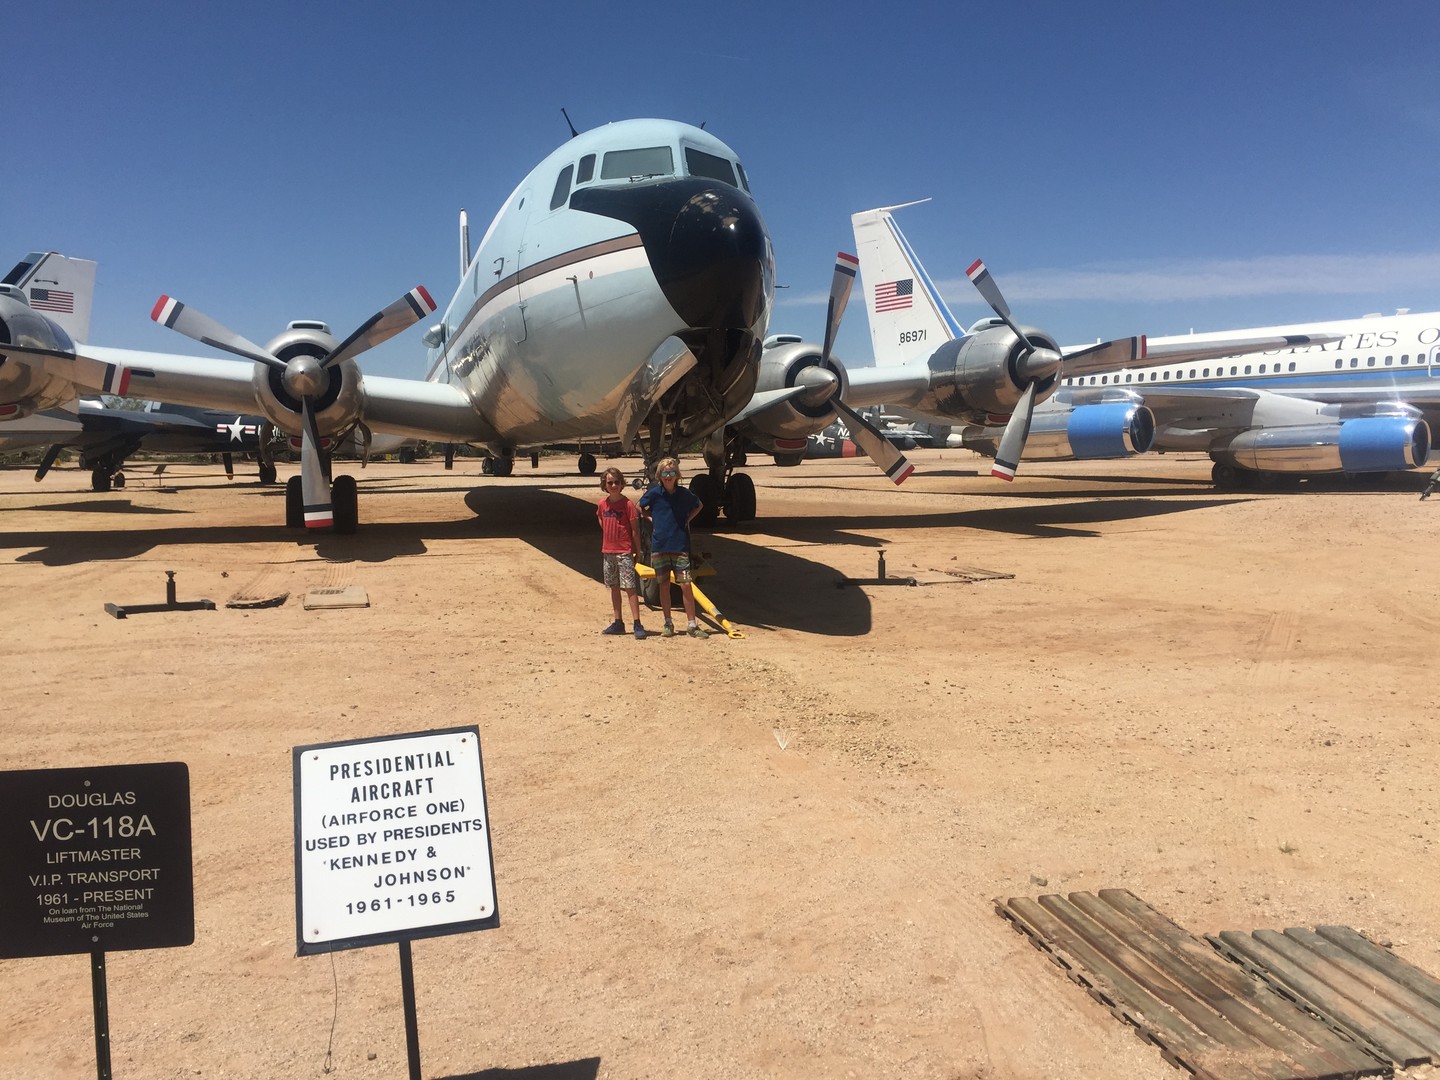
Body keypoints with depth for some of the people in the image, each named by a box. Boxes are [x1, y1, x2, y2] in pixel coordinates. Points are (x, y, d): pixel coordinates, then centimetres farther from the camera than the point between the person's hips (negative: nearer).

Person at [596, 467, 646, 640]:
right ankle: (618, 623, 20)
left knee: (630, 588, -8)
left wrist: (638, 551, -7)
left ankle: (637, 625, -7)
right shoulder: (602, 504, 6)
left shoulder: (627, 504, -9)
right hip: (608, 551, 6)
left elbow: (635, 529, -7)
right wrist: (606, 542, 14)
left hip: (624, 552, -6)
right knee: (614, 587, 12)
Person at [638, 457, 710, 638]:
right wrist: (651, 519, 2)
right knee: (664, 586, 6)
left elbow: (699, 505, 19)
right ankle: (668, 624, 16)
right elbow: (639, 507, 15)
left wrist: (688, 519, 6)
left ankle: (692, 625, 1)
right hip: (659, 546, 0)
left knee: (686, 585, -4)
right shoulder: (654, 493, -2)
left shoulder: (685, 494, 0)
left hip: (680, 546, 0)